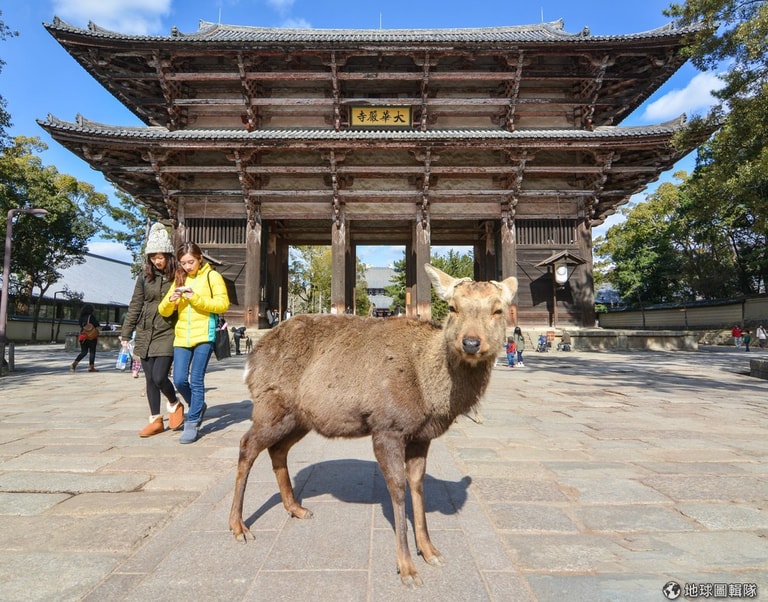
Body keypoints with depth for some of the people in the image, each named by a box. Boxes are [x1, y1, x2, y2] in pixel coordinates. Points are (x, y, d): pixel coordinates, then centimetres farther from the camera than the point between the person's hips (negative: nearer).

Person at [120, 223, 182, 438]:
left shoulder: (178, 276, -5)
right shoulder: (145, 276, 5)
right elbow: (135, 306, 9)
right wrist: (125, 334, 9)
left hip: (167, 334, -4)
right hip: (144, 334, 4)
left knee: (159, 377, -12)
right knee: (150, 379, 8)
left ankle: (174, 404, 18)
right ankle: (156, 420, 20)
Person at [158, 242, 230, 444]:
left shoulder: (212, 276, 0)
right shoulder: (179, 279, 15)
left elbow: (223, 304, -10)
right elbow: (163, 311, 13)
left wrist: (196, 298, -19)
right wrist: (171, 300, -9)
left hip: (204, 335, -5)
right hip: (182, 336, 5)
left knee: (196, 381, -3)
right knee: (179, 380, 2)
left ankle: (192, 423, 7)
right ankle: (198, 407, 27)